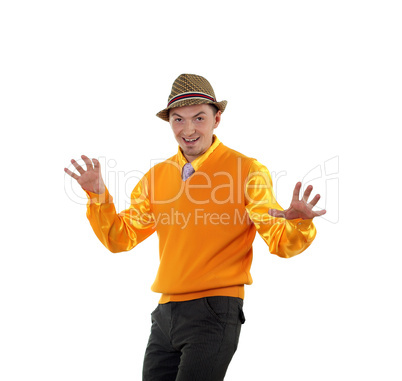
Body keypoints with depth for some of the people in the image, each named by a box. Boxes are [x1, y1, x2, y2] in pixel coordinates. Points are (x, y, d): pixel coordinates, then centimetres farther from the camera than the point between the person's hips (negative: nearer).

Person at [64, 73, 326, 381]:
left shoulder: (247, 170, -4)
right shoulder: (158, 175, 11)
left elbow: (281, 244, -8)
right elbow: (119, 238, 12)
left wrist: (299, 223, -30)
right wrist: (98, 195, -4)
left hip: (214, 312, -6)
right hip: (165, 312, 6)